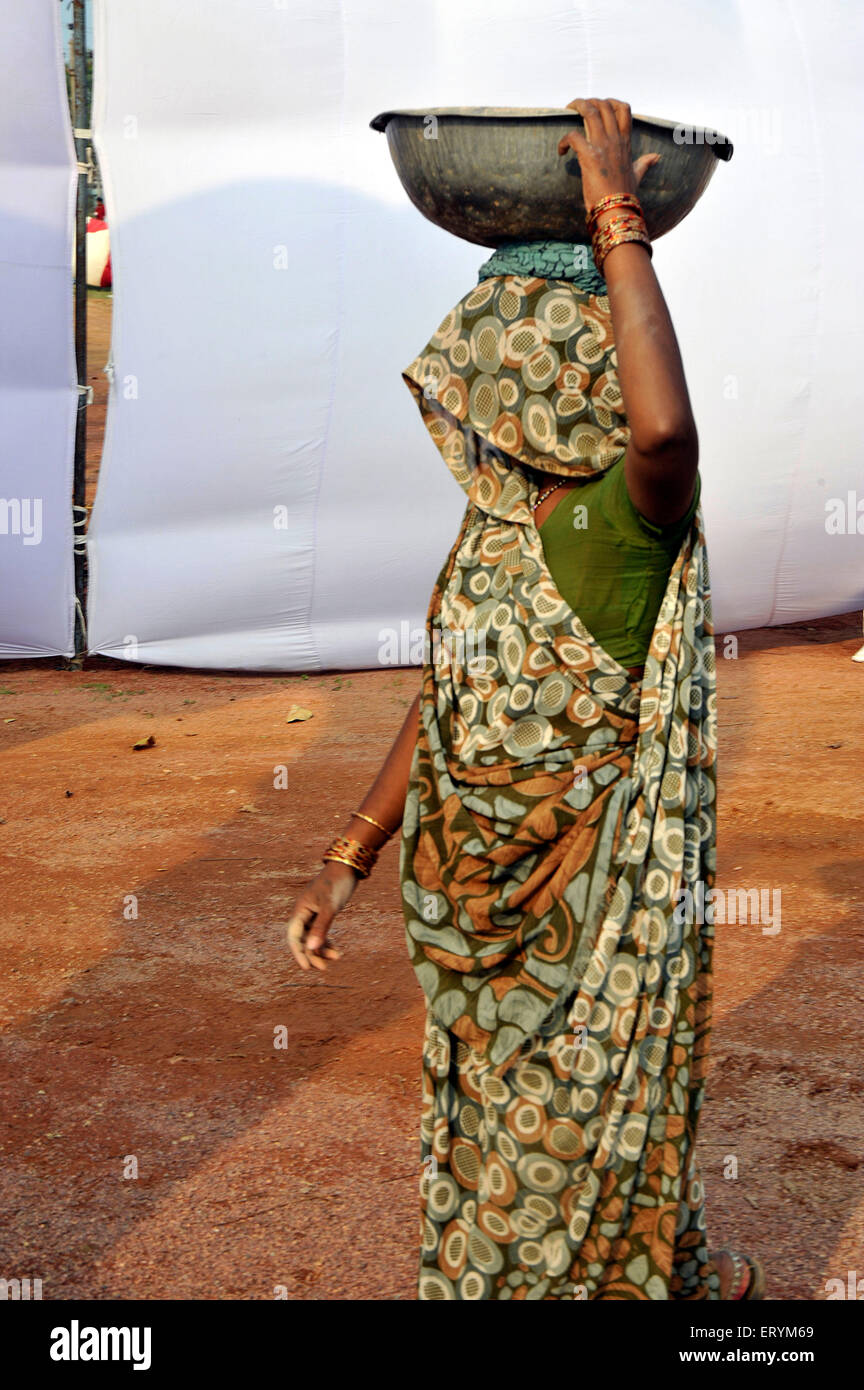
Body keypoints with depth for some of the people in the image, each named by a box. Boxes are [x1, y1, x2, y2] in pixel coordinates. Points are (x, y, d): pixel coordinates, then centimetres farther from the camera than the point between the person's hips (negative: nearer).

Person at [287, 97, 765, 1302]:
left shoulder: (630, 520, -20)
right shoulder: (493, 525, 3)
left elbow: (665, 427, -45)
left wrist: (619, 220, -35)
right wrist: (347, 862, 10)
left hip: (593, 912, -8)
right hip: (479, 905, 8)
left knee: (584, 1152, 9)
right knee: (490, 1143, 21)